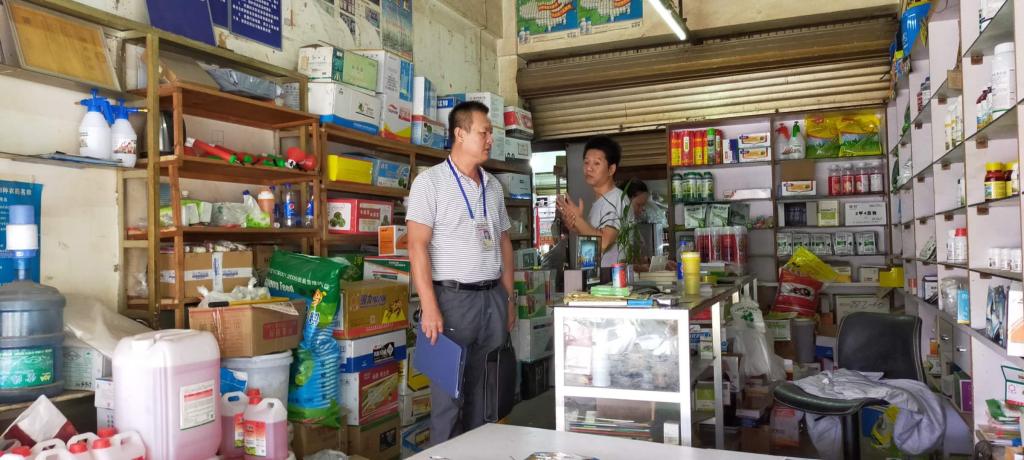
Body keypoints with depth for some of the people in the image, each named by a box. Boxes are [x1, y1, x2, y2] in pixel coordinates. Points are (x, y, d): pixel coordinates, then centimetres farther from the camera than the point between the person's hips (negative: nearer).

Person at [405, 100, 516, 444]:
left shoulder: (493, 186, 13)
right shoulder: (430, 181, -6)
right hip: (454, 296, -6)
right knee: (450, 389, 2)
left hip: (493, 296, 6)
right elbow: (417, 246, -12)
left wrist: (509, 298, 13)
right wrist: (429, 308, -19)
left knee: (482, 387, 14)